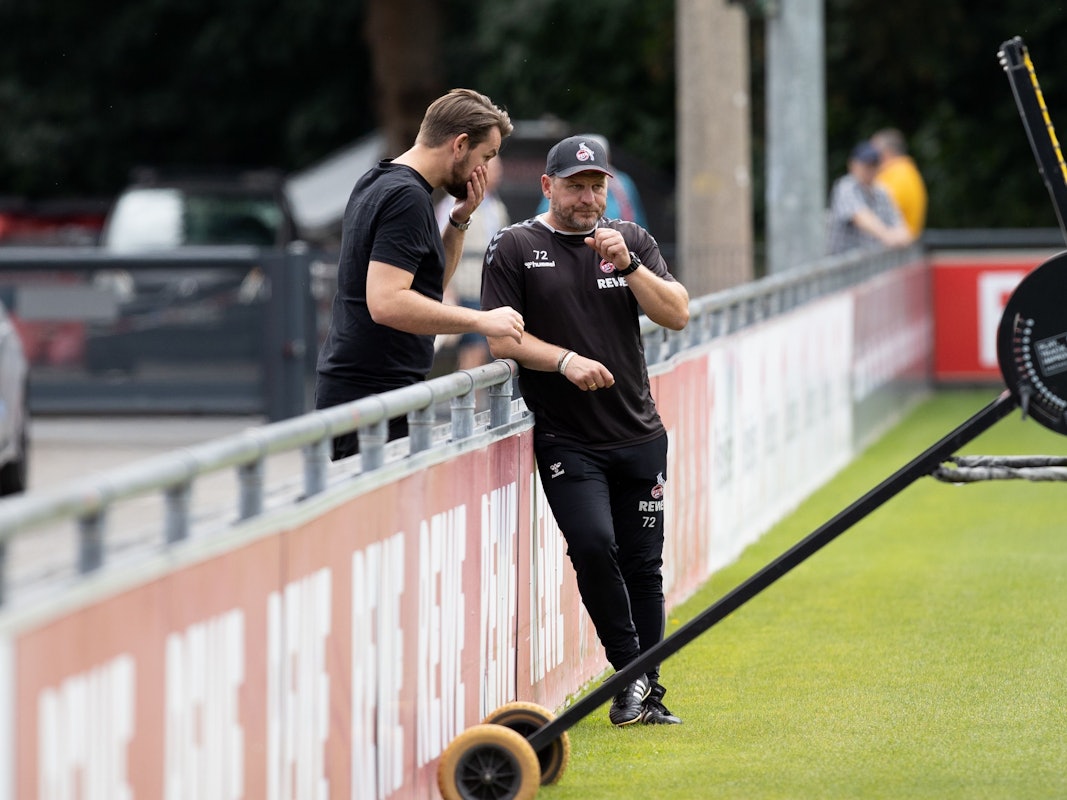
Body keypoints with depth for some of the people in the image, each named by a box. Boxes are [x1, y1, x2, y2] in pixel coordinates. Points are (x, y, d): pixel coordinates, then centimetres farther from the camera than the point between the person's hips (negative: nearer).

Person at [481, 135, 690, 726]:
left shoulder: (631, 239, 11)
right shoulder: (515, 248, 1)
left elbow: (677, 315, 2)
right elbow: (501, 340, -4)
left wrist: (628, 264, -11)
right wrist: (565, 359, -19)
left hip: (639, 437, 3)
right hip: (566, 440, -3)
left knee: (642, 565, 4)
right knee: (593, 545, -21)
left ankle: (648, 693, 14)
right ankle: (630, 673, -7)